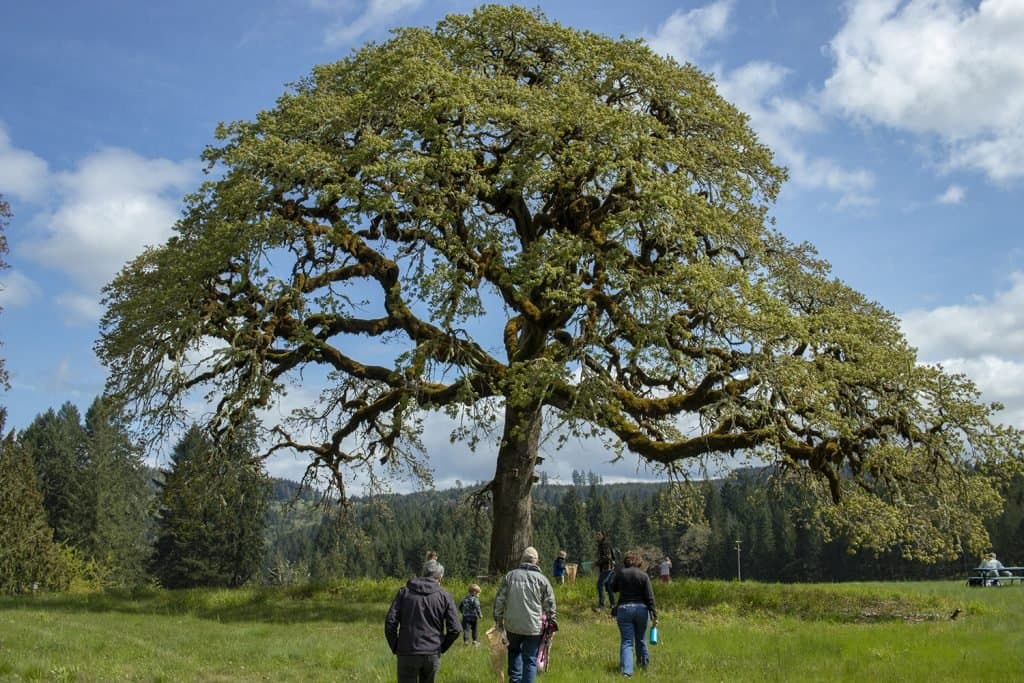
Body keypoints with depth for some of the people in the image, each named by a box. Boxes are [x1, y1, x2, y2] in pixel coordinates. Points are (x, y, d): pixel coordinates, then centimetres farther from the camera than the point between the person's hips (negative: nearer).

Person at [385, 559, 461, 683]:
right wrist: (441, 647, 10)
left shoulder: (404, 591, 3)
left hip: (407, 654, -1)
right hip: (433, 654, 1)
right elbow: (455, 629, -4)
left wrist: (395, 647, 6)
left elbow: (390, 622, -4)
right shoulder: (445, 596, 2)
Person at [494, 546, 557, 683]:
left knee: (514, 651, 24)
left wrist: (498, 618, 14)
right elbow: (549, 604, -1)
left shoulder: (510, 576, 2)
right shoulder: (541, 579, -3)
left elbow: (499, 600, 3)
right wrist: (551, 621, 12)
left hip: (512, 625, 2)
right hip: (534, 626, -2)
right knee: (530, 659, 7)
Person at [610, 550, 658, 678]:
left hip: (624, 609, -1)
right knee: (640, 639, 21)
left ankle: (626, 670, -17)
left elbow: (613, 588, 12)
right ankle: (644, 664, 39)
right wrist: (654, 615, -4)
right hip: (641, 609, 1)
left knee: (626, 642, 0)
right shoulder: (643, 575, -6)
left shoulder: (620, 573, -5)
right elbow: (650, 597, -7)